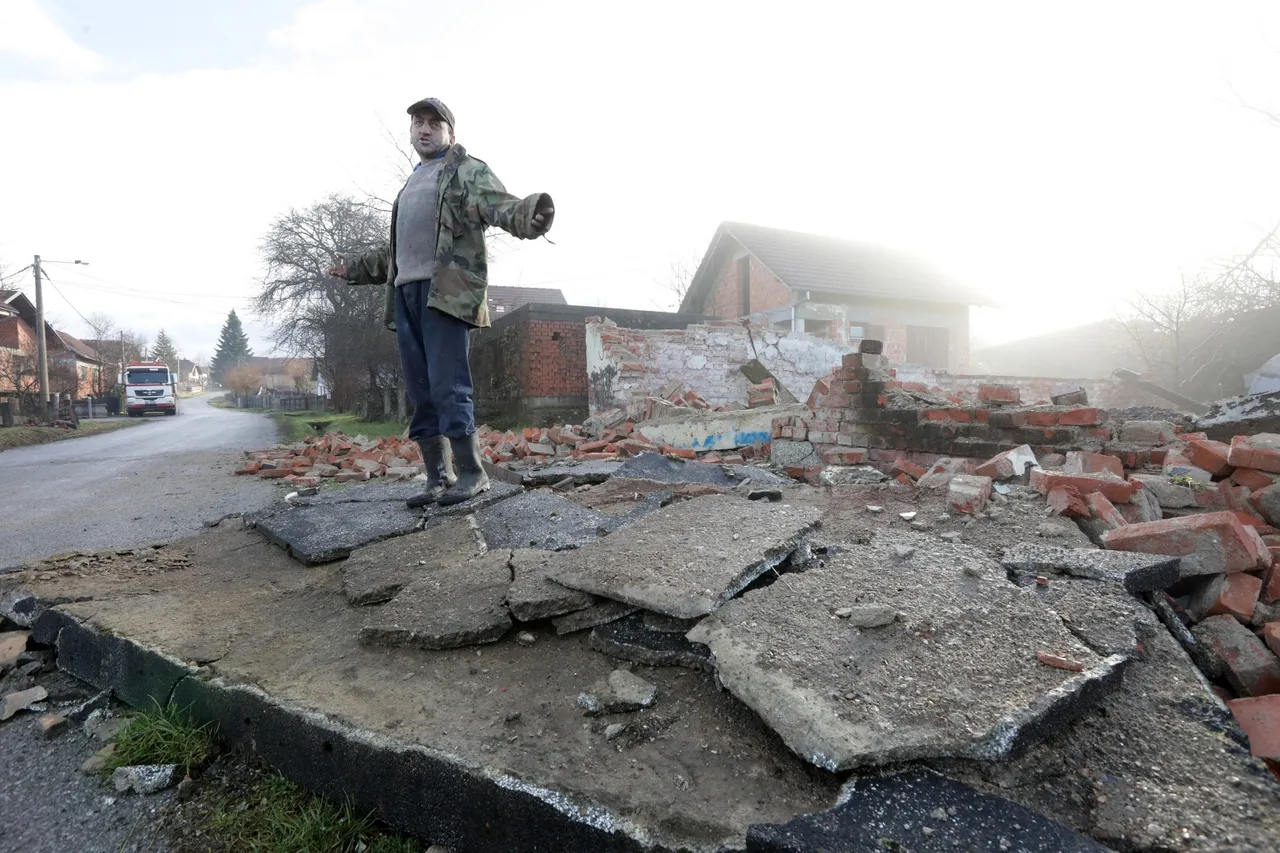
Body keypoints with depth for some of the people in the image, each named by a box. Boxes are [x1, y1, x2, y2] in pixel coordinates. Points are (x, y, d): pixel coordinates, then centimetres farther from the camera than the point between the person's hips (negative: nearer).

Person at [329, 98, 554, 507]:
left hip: (444, 291, -8)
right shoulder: (411, 183, 30)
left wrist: (529, 214, -36)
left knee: (447, 388, -14)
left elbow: (500, 205, -14)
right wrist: (355, 267, 43)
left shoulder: (468, 171, 7)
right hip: (405, 292, 8)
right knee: (422, 394, 4)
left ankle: (471, 472, -6)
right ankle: (439, 477, 9)